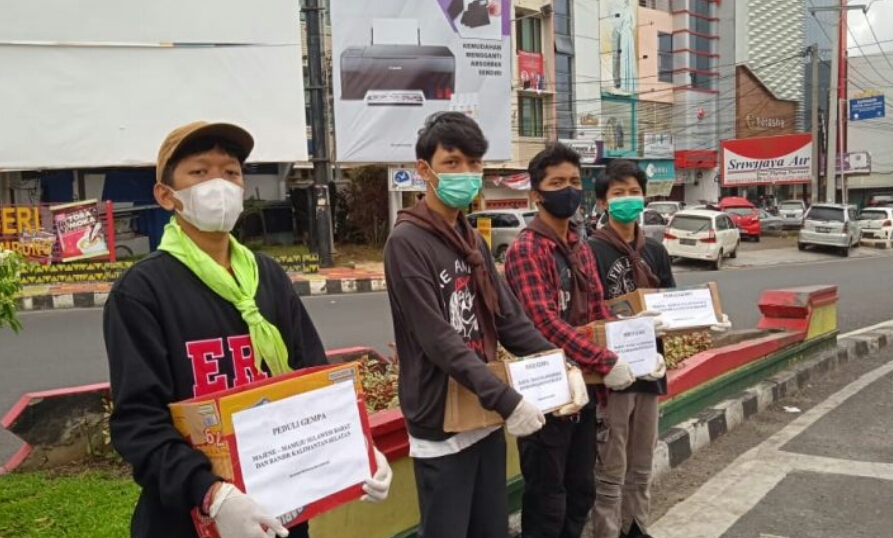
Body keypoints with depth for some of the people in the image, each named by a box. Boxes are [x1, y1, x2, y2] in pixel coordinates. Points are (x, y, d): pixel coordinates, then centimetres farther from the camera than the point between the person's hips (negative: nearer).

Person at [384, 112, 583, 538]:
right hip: (441, 426, -7)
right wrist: (507, 400, -25)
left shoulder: (473, 240, 10)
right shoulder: (407, 242, -15)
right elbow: (438, 340, -22)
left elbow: (508, 318, 8)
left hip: (486, 417, 7)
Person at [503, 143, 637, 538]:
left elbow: (599, 315, 14)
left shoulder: (581, 249, 11)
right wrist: (606, 363, -24)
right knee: (547, 502, 5)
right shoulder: (525, 249, -16)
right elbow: (546, 324, -25)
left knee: (581, 492, 20)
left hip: (583, 387, 8)